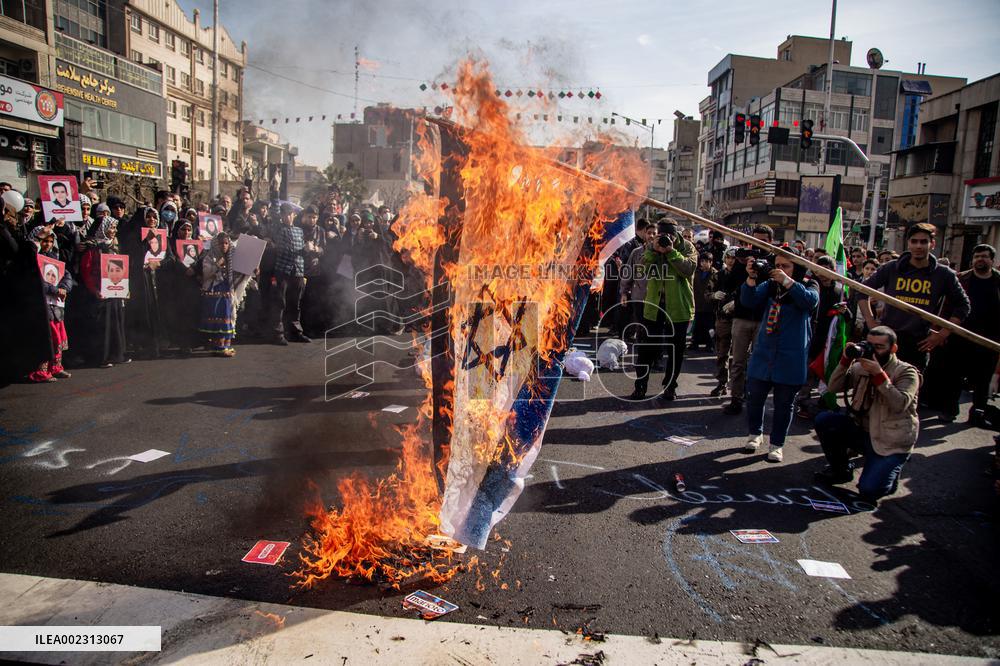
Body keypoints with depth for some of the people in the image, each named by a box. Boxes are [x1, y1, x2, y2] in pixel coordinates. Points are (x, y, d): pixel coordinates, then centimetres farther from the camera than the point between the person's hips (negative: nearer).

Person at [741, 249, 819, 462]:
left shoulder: (807, 285, -1)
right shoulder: (770, 284, 7)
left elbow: (810, 300, -23)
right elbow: (749, 301, -6)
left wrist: (787, 281, -31)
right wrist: (751, 279, -21)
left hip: (790, 357, -3)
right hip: (763, 352, 3)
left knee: (783, 403, 6)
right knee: (754, 396, 9)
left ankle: (776, 445, 20)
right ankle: (755, 434, 31)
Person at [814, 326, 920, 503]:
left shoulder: (906, 372, -9)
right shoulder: (860, 367, 3)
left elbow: (900, 405, -25)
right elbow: (834, 387, -7)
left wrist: (879, 374, -31)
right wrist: (846, 360, -17)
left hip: (890, 443, -5)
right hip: (862, 431, 5)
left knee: (868, 490, -20)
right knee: (823, 420, -16)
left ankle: (889, 470, 16)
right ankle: (841, 469, 5)